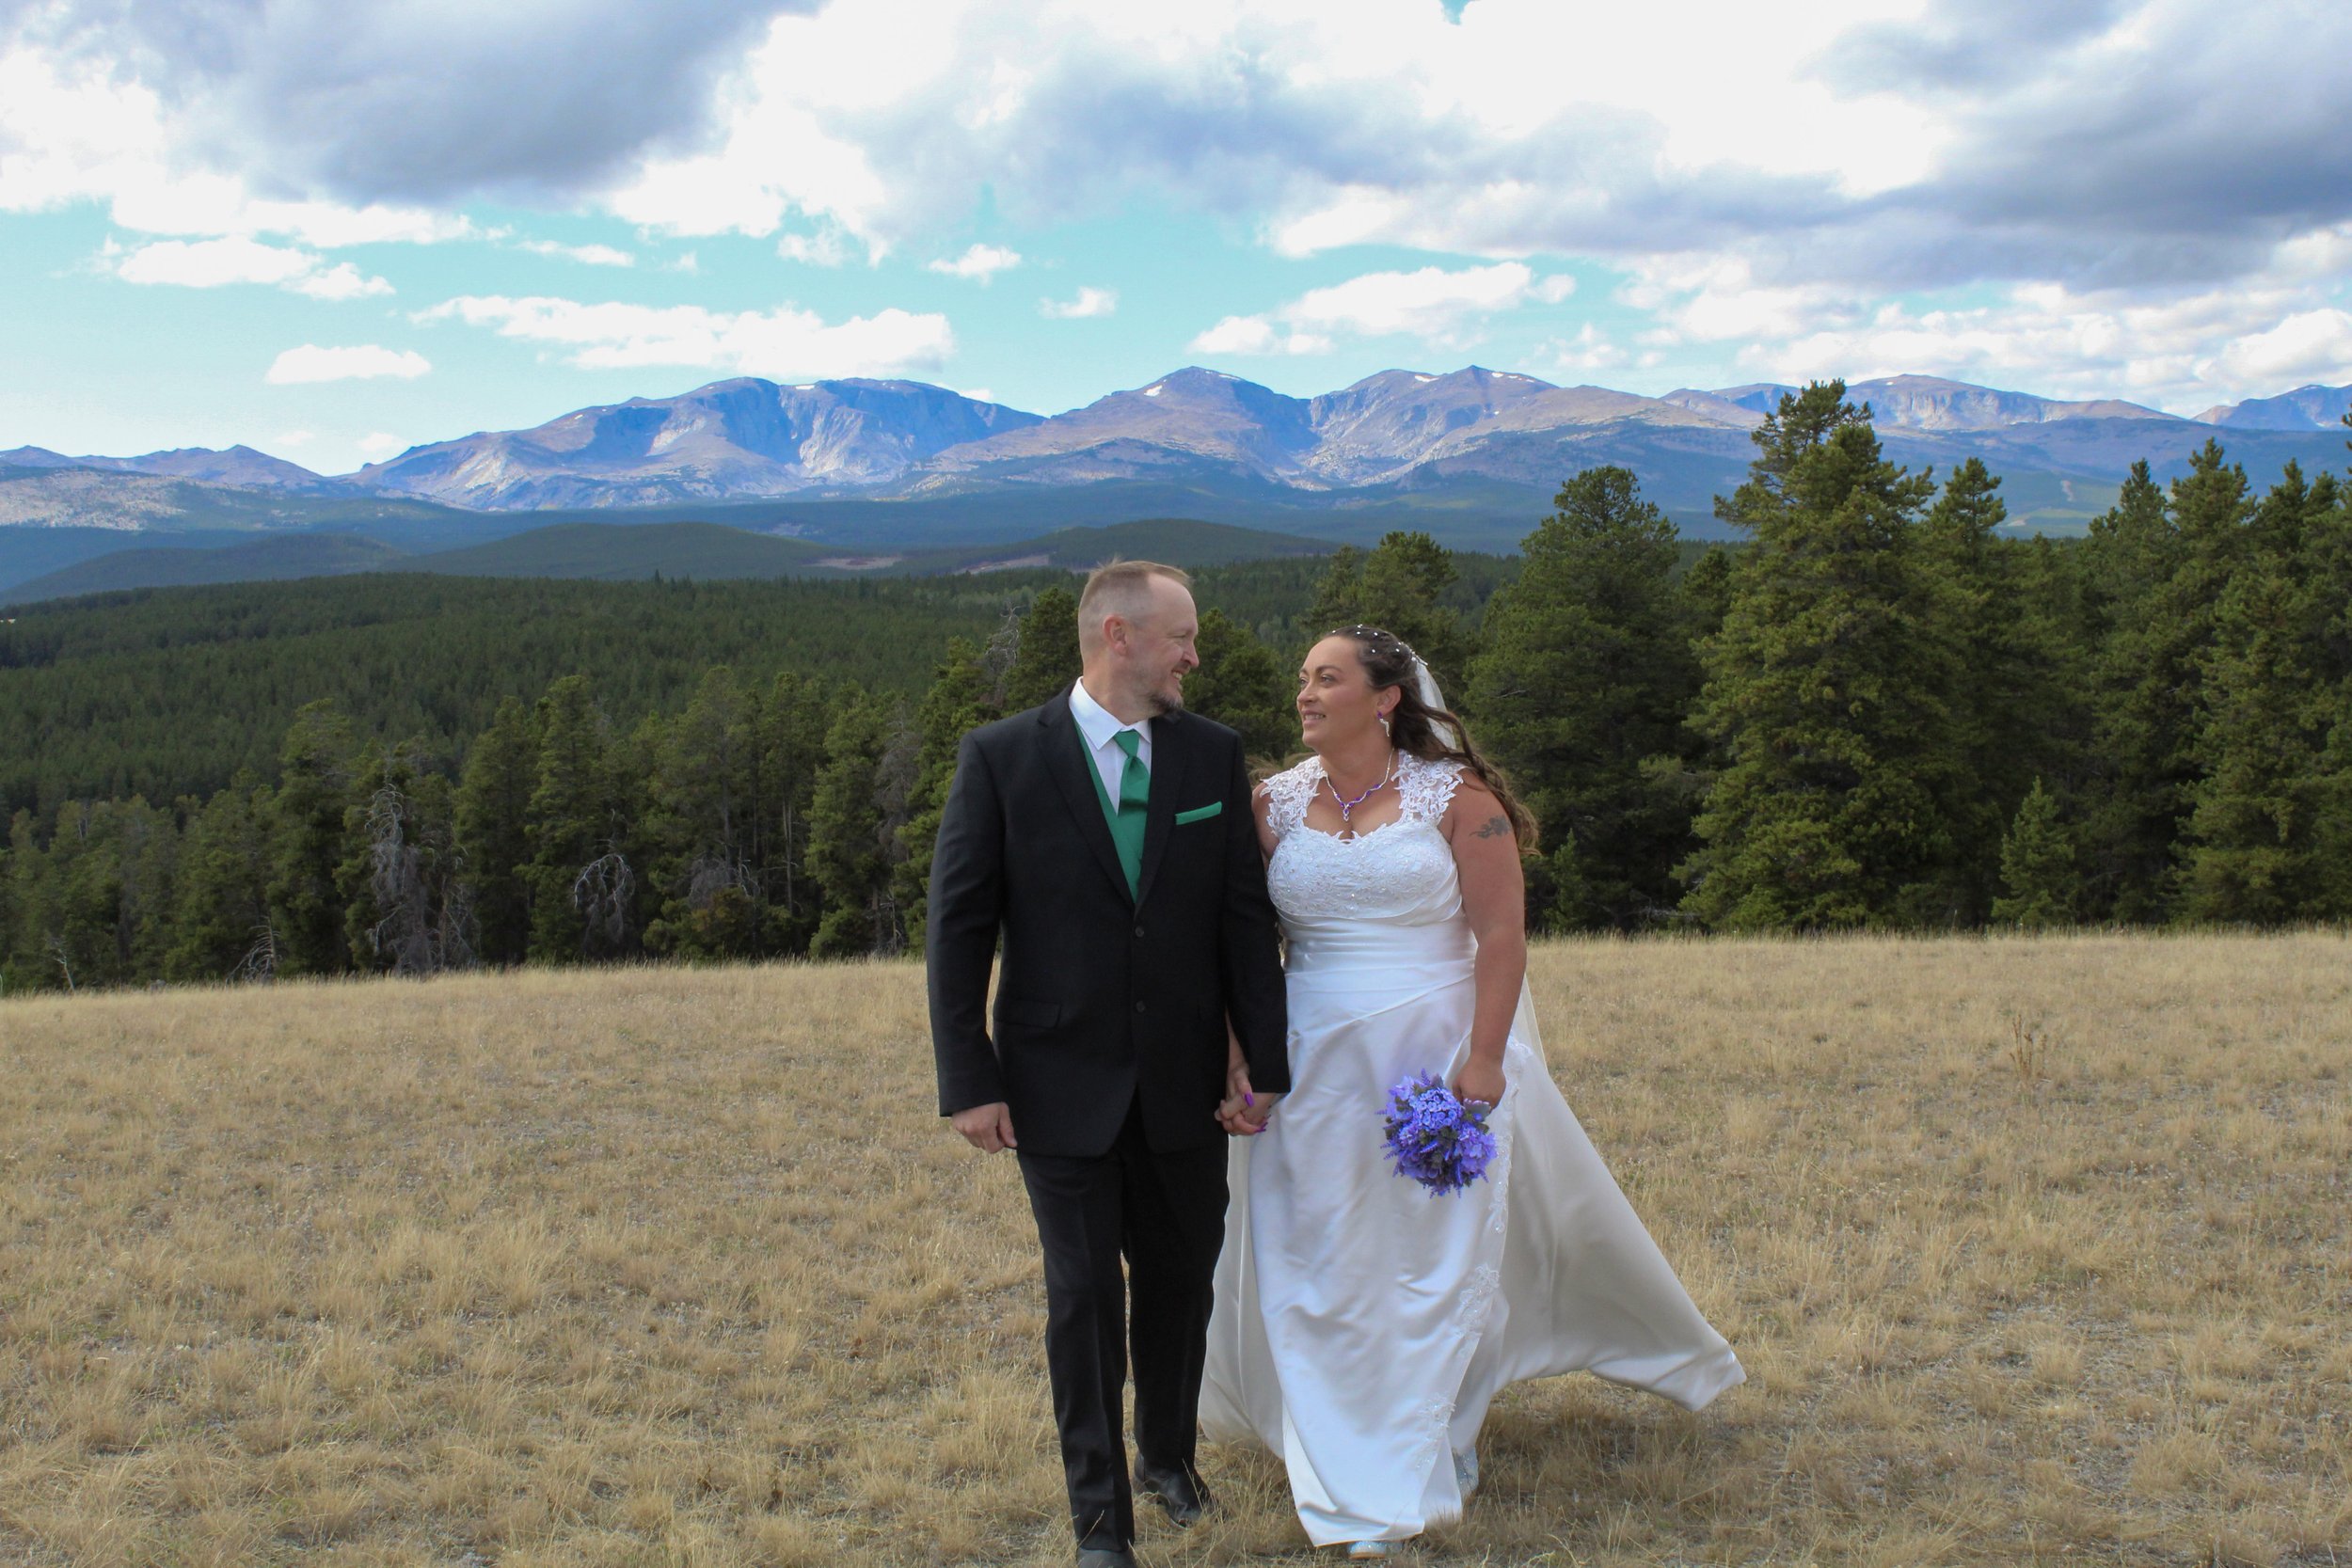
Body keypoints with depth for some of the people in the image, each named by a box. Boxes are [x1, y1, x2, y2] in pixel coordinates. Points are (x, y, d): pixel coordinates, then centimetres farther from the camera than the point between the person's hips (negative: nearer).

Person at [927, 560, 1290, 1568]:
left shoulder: (1214, 755, 1)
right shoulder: (1002, 757, -8)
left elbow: (1246, 918, 3)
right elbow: (958, 927, -6)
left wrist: (1263, 1060, -1)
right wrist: (969, 1081, -10)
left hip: (1184, 1081, 3)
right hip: (1060, 1084, -3)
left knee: (1180, 1277, 15)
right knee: (1085, 1294, 3)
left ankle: (1169, 1451, 39)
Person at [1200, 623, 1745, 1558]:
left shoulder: (1456, 796, -6)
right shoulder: (1277, 804, 3)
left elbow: (1502, 934, -9)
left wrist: (1483, 1059, -15)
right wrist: (1237, 1064, -2)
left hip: (1439, 1054, -3)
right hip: (1314, 1065, 3)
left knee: (1437, 1260, 7)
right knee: (1320, 1271, 5)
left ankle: (1425, 1454, 28)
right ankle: (1360, 1487, 19)